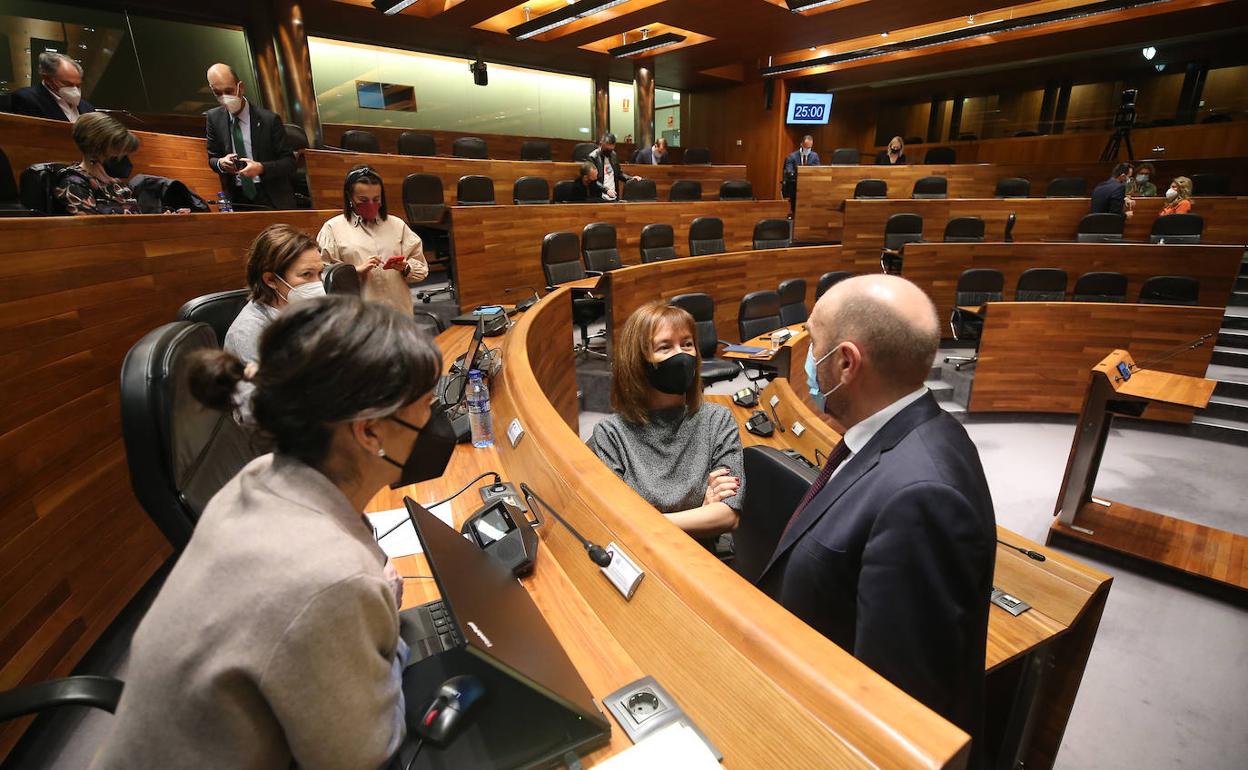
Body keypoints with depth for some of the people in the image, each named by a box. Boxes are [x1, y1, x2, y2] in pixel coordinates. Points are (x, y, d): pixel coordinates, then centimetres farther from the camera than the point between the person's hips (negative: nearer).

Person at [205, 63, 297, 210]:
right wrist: (220, 163, -11)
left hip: (271, 199, -3)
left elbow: (290, 162, -9)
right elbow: (212, 158, 12)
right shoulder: (214, 118, 3)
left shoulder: (269, 120, -10)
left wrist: (261, 167, -24)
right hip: (236, 198, 3)